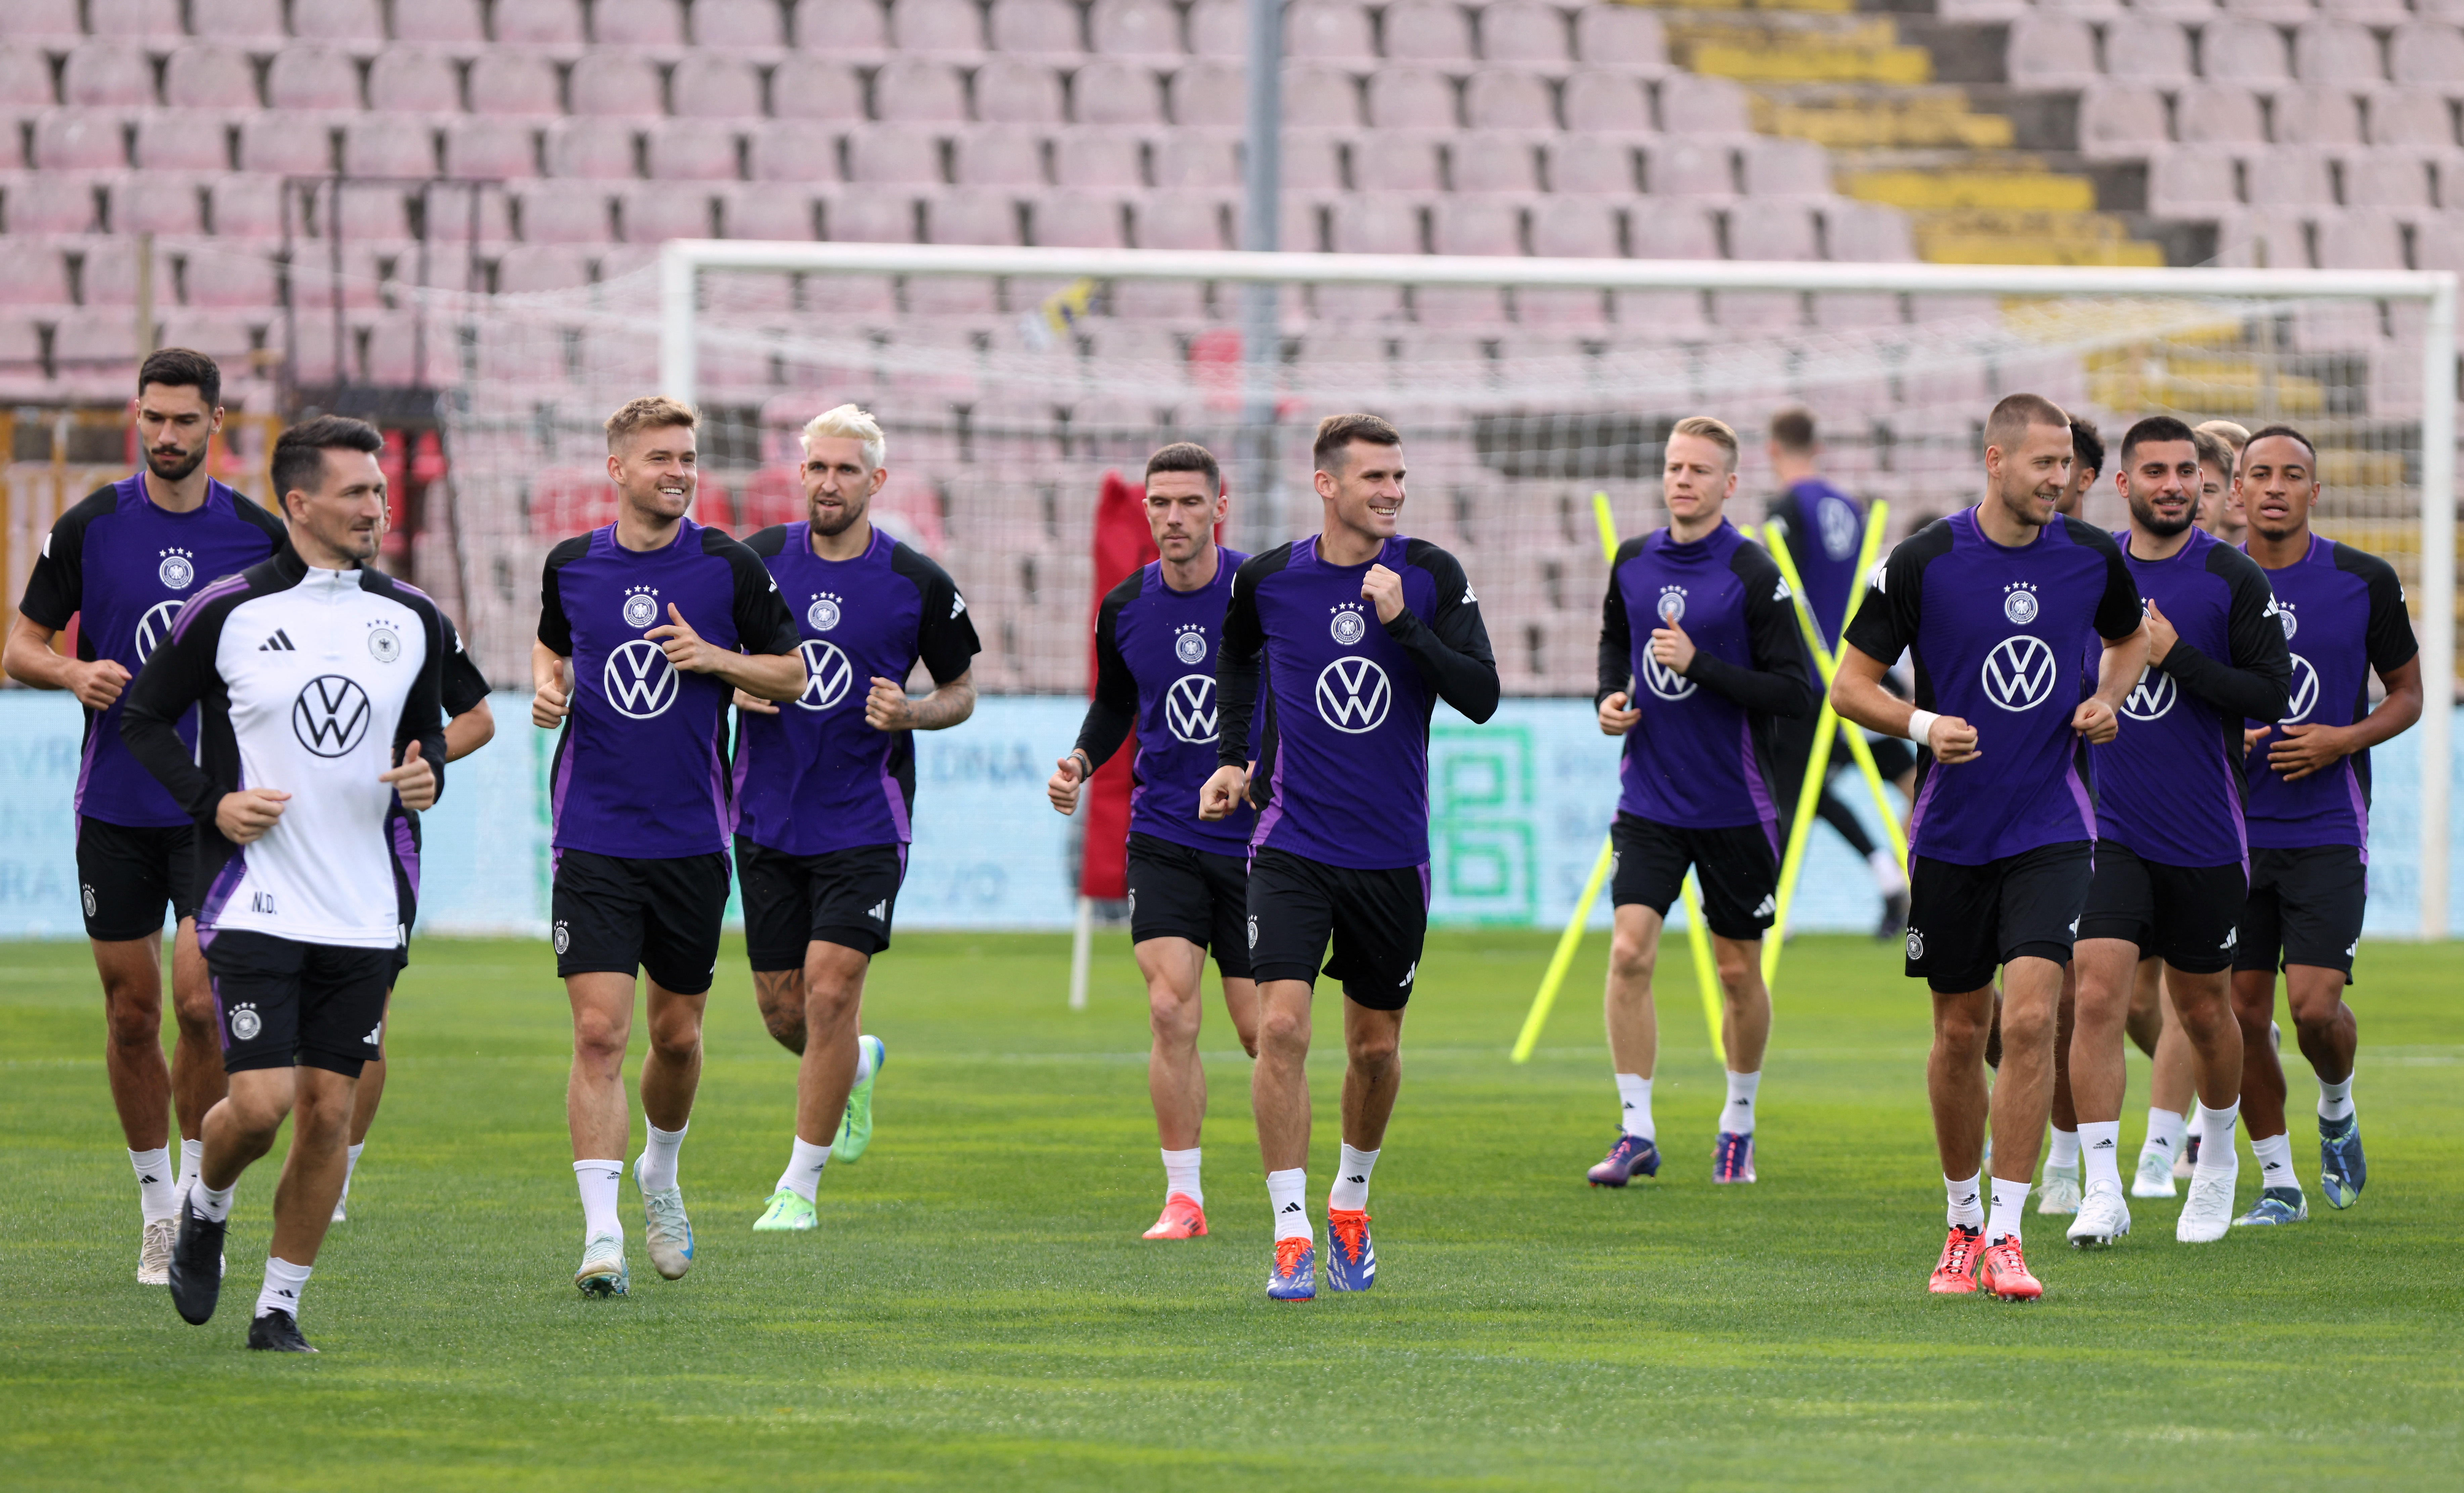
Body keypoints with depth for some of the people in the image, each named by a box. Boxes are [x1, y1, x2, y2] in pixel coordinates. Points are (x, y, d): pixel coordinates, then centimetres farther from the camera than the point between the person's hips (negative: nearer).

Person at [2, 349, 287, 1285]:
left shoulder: (261, 536, 0)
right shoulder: (89, 527, -1)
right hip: (115, 810, 1)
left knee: (201, 1003, -13)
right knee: (132, 1013, 4)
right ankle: (156, 1207, 17)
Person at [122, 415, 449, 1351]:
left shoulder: (412, 620, 6)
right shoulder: (228, 612, -6)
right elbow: (144, 717, 4)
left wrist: (425, 775, -2)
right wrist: (211, 800, -9)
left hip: (362, 913, 4)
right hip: (256, 901, -4)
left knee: (328, 1110, 1)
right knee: (260, 1104, -12)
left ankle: (281, 1306, 13)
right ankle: (205, 1212, 21)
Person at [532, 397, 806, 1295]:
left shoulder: (729, 567, -1)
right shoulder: (571, 565, 4)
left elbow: (791, 676, 5)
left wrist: (714, 657, -11)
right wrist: (548, 685, 1)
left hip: (692, 840, 1)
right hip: (594, 841, 0)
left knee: (678, 1034, 11)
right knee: (599, 1031, -11)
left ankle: (660, 1175, 40)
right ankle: (601, 1237, -12)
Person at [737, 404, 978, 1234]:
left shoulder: (919, 584, -4)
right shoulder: (759, 560, 0)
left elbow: (962, 690, 7)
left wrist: (912, 714, -13)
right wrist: (736, 686, -9)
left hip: (865, 818, -3)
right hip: (769, 816, 3)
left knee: (831, 989, -12)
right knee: (781, 1006, 6)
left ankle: (800, 1184, -1)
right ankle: (856, 1068, 42)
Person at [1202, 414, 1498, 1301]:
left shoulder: (1431, 577, -3)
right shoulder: (1267, 580, -1)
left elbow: (1481, 696, -10)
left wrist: (1404, 623, -20)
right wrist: (1232, 757, 14)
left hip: (1392, 853, 1)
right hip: (1292, 847, -1)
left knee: (1376, 1047, 11)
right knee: (1282, 1026, -16)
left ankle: (1350, 1202, 36)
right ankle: (1291, 1236, -13)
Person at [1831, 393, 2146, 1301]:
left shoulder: (2093, 558, 0)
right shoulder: (1924, 563, -8)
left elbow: (2129, 638, 22)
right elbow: (1850, 685, -2)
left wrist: (2108, 699, 2)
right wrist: (1922, 724, -20)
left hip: (2051, 831, 0)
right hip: (1951, 833, 0)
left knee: (2030, 1018, -15)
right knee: (1960, 1031, 8)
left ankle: (2005, 1235, -11)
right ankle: (1962, 1221, 27)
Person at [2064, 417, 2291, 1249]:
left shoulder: (2234, 580, -4)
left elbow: (2270, 695, -9)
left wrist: (2177, 657, -18)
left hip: (2205, 836, -1)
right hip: (2109, 829, 1)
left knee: (2202, 1010, 12)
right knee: (2099, 996, -14)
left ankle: (2218, 1158, 37)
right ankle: (2102, 1193, -14)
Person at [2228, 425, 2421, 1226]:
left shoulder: (2365, 582, -2)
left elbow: (2407, 693, 8)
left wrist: (2344, 740, -10)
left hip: (2328, 829, -2)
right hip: (2233, 828, 2)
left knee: (2315, 1005, -13)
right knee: (2244, 1011, 0)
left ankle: (2338, 1111, 20)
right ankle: (2278, 1181, 14)